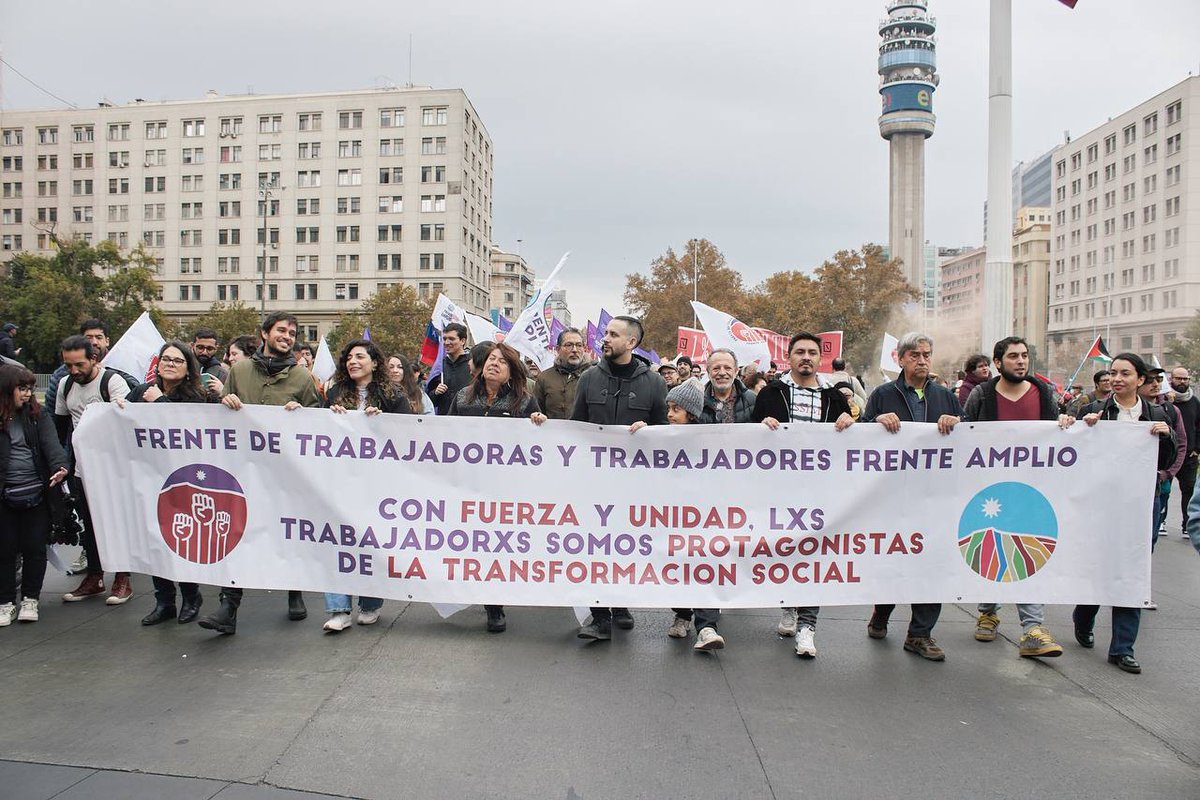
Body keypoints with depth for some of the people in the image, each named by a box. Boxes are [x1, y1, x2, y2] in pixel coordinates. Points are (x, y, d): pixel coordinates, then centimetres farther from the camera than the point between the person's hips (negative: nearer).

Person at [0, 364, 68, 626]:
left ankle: (30, 599, 22)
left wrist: (60, 466, -28)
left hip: (36, 493, 1)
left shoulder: (36, 415, 2)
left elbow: (51, 442, -10)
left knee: (35, 547, 7)